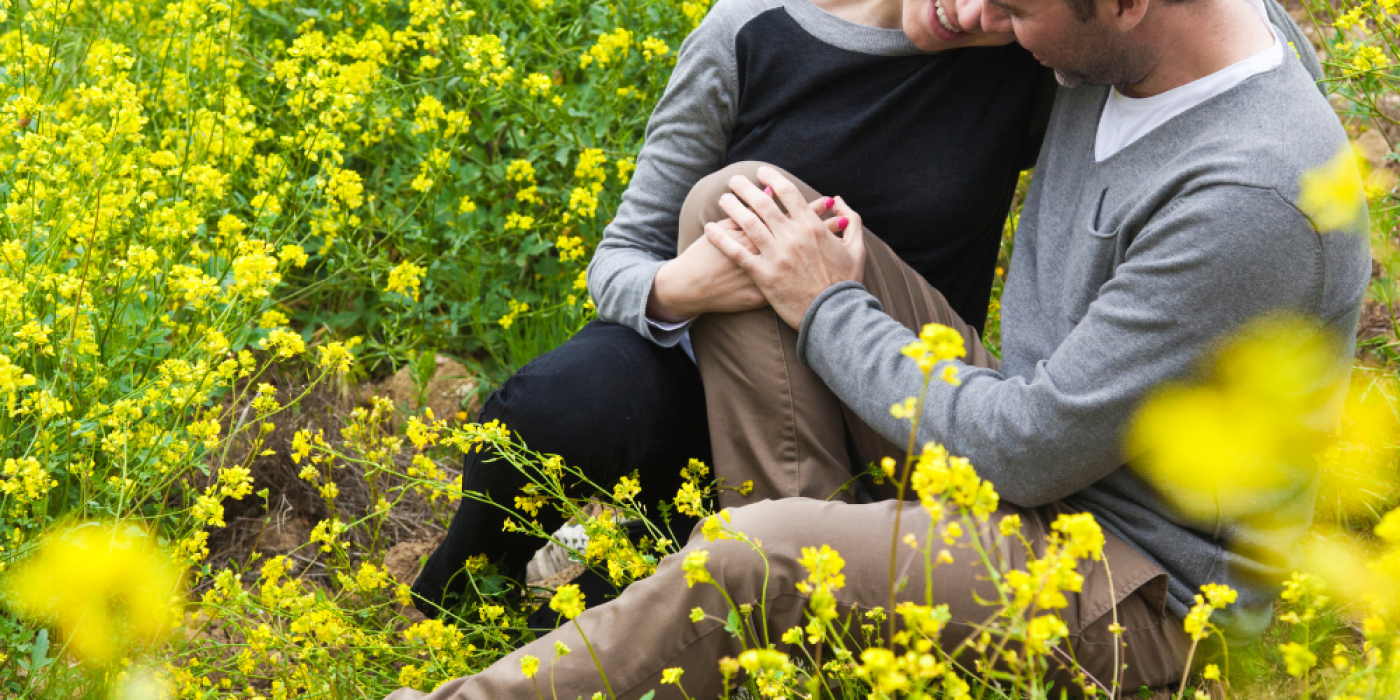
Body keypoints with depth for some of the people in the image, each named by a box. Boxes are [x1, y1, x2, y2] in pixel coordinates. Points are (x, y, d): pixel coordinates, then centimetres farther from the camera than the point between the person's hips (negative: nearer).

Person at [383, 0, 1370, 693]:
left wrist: (828, 308, -14)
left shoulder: (1257, 201, -33)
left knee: (760, 555, -32)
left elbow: (1024, 453, -27)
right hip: (1037, 424, 9)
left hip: (1143, 589, -9)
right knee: (734, 200, -4)